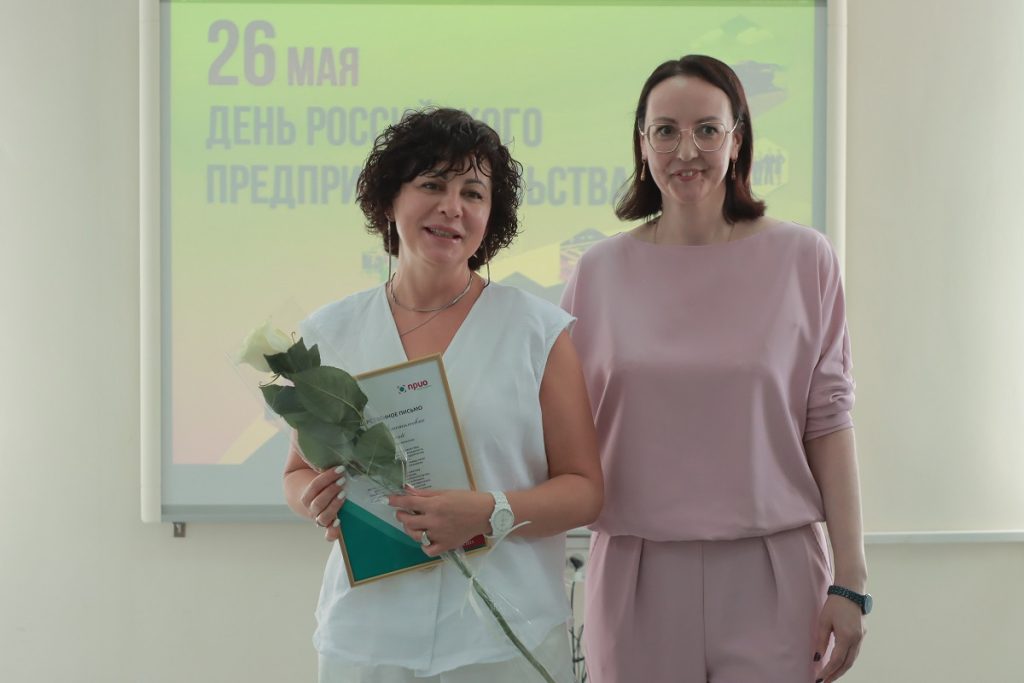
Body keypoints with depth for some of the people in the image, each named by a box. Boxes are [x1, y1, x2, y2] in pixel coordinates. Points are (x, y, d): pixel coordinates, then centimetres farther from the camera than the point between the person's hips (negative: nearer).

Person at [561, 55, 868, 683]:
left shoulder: (803, 259, 0)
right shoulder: (601, 272, 3)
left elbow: (827, 418, 0)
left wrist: (851, 580, -3)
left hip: (772, 568, -1)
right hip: (638, 573, 1)